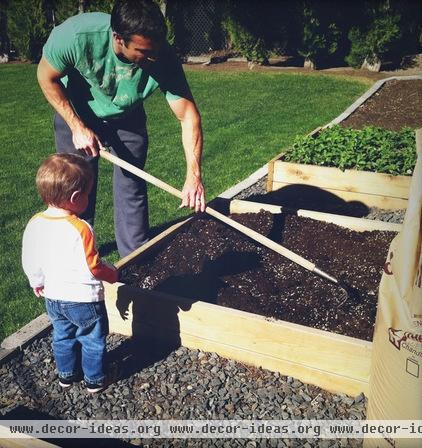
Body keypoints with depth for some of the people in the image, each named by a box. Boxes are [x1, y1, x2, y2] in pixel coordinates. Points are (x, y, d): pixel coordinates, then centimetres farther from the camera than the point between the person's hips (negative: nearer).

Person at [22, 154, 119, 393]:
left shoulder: (34, 224, -9)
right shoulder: (80, 229, -29)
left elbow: (30, 261, 2)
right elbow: (93, 268, -23)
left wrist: (37, 282, 20)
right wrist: (113, 274, -3)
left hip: (53, 297, 6)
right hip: (84, 299, -6)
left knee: (62, 337, 27)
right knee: (93, 341, 17)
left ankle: (66, 374, 44)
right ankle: (95, 380, 33)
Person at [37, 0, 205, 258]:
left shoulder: (163, 60, -33)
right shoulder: (77, 34, -36)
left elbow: (188, 115, -27)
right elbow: (47, 77, -17)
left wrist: (194, 175, -35)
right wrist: (78, 127, -22)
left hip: (127, 120, 1)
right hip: (76, 114, 0)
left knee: (132, 187, -1)